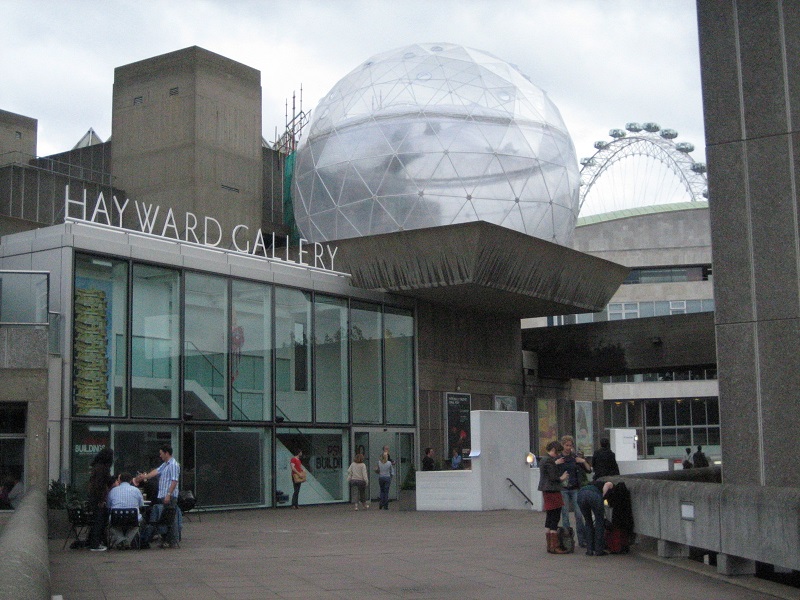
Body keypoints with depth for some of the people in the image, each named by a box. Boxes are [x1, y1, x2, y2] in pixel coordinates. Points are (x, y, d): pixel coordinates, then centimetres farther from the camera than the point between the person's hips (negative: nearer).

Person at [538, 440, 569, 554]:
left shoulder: (543, 460, 17)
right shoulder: (550, 461, -15)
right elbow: (553, 478, -17)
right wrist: (562, 478, 1)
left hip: (546, 492, 10)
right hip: (552, 492, -10)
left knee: (549, 519, 13)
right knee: (555, 518, -8)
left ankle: (549, 545, 16)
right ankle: (555, 546, -8)